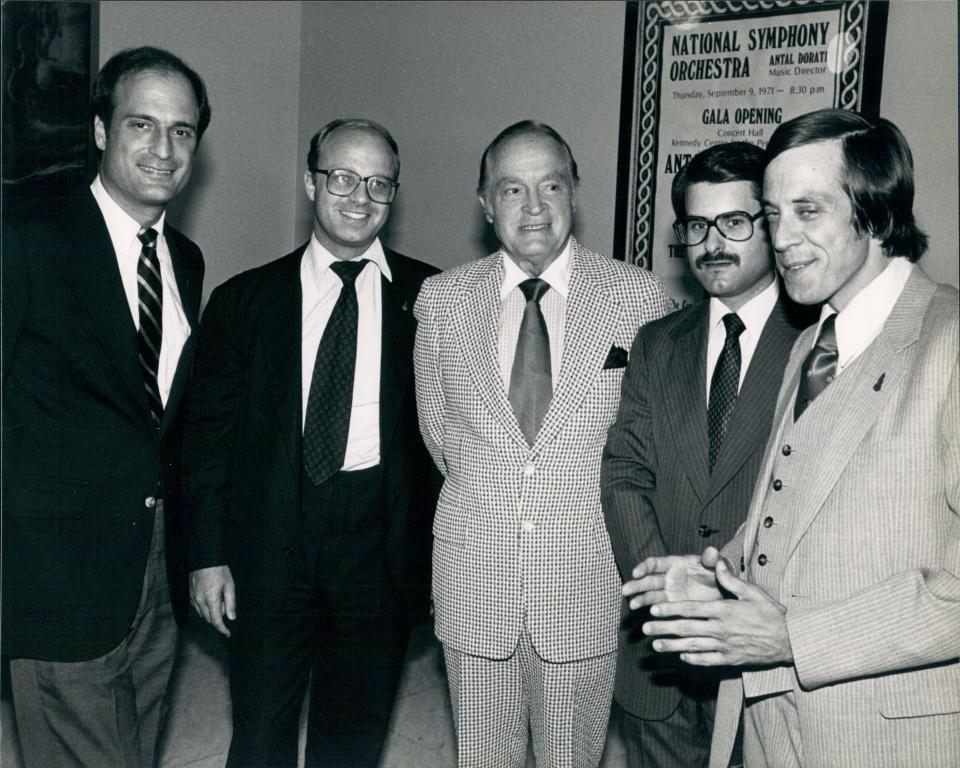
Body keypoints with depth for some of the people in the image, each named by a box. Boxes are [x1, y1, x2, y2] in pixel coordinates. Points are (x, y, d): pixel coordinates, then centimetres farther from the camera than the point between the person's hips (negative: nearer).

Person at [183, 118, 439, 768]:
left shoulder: (430, 297, 1)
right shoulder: (244, 300, 4)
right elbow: (210, 433, 4)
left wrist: (444, 553, -2)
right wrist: (207, 553, -1)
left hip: (382, 544, 0)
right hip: (270, 541, 0)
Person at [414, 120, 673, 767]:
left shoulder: (638, 297, -6)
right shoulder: (442, 300, 0)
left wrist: (590, 502, 8)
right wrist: (487, 494, 10)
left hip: (589, 577, -1)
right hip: (473, 574, 2)